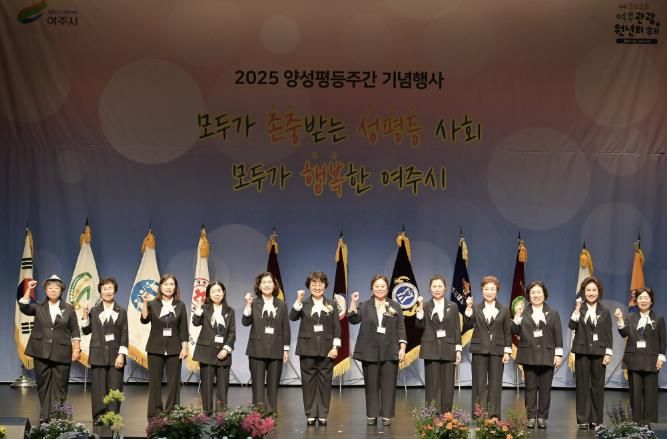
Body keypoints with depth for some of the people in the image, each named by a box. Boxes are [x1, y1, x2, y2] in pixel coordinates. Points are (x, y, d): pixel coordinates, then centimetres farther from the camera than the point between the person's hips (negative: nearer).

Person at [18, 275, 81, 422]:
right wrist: (29, 290, -15)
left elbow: (74, 330, 5)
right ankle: (44, 417, 11)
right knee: (43, 385, 5)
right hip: (42, 352, 1)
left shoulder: (68, 309, 6)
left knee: (60, 386, 2)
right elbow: (23, 307, -12)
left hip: (61, 353, -1)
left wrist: (76, 349, -2)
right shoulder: (38, 307, 7)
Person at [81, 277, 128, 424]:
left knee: (114, 388, -2)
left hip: (116, 355, 0)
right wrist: (85, 315, -5)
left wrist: (121, 355, -8)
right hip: (98, 354, 0)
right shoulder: (94, 311, 8)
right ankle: (98, 417, 2)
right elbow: (86, 331, 7)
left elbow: (124, 335, 1)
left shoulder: (122, 311, 7)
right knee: (99, 387, -1)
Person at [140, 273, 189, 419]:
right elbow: (144, 320, -14)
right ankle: (154, 415, 9)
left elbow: (183, 329, 3)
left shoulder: (180, 306, 4)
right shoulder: (153, 304, 2)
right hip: (156, 348, 0)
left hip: (174, 349, 0)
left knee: (174, 382, 2)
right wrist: (145, 303, -22)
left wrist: (184, 348, -3)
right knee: (155, 382, 3)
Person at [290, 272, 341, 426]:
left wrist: (335, 347, -6)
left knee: (324, 381, 2)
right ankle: (310, 415, 9)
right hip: (307, 348, 0)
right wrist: (298, 300, -19)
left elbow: (337, 328, 3)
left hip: (326, 349, 0)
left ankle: (323, 415, 9)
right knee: (308, 382, 2)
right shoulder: (304, 304, 6)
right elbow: (293, 317, -11)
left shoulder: (332, 305, 7)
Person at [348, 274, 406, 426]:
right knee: (371, 384, 4)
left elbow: (401, 329, 5)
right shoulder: (365, 306, 7)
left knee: (388, 384, 0)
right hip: (370, 351, 0)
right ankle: (371, 415, 11)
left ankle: (387, 415, 7)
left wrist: (402, 348, -4)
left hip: (390, 351, 0)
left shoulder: (395, 306, 7)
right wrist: (353, 303, -20)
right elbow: (353, 319, -8)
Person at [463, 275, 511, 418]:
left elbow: (508, 333, 4)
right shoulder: (476, 309, 6)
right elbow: (468, 325, -8)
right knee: (479, 383, 2)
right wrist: (468, 308, -16)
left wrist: (507, 351, -2)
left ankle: (494, 415, 8)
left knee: (495, 383, 2)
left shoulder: (504, 310, 6)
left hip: (497, 350, 0)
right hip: (479, 350, 0)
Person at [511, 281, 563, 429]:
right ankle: (531, 417, 7)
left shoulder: (553, 313, 7)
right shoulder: (523, 312, 6)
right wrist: (517, 315, -11)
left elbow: (558, 335, 4)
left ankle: (542, 417, 8)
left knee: (545, 388, 2)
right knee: (530, 387, 3)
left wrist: (558, 354, -3)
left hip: (547, 355, 0)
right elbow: (515, 332, -1)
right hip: (529, 355, 0)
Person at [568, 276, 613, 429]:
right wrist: (577, 309, -20)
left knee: (598, 386, 3)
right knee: (583, 385, 1)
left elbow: (608, 335, 5)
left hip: (599, 352, 1)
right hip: (582, 351, -1)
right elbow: (572, 326, -13)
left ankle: (596, 419, 9)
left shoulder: (604, 312, 5)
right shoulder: (579, 309, 3)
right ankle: (583, 419, 6)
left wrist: (608, 353, -3)